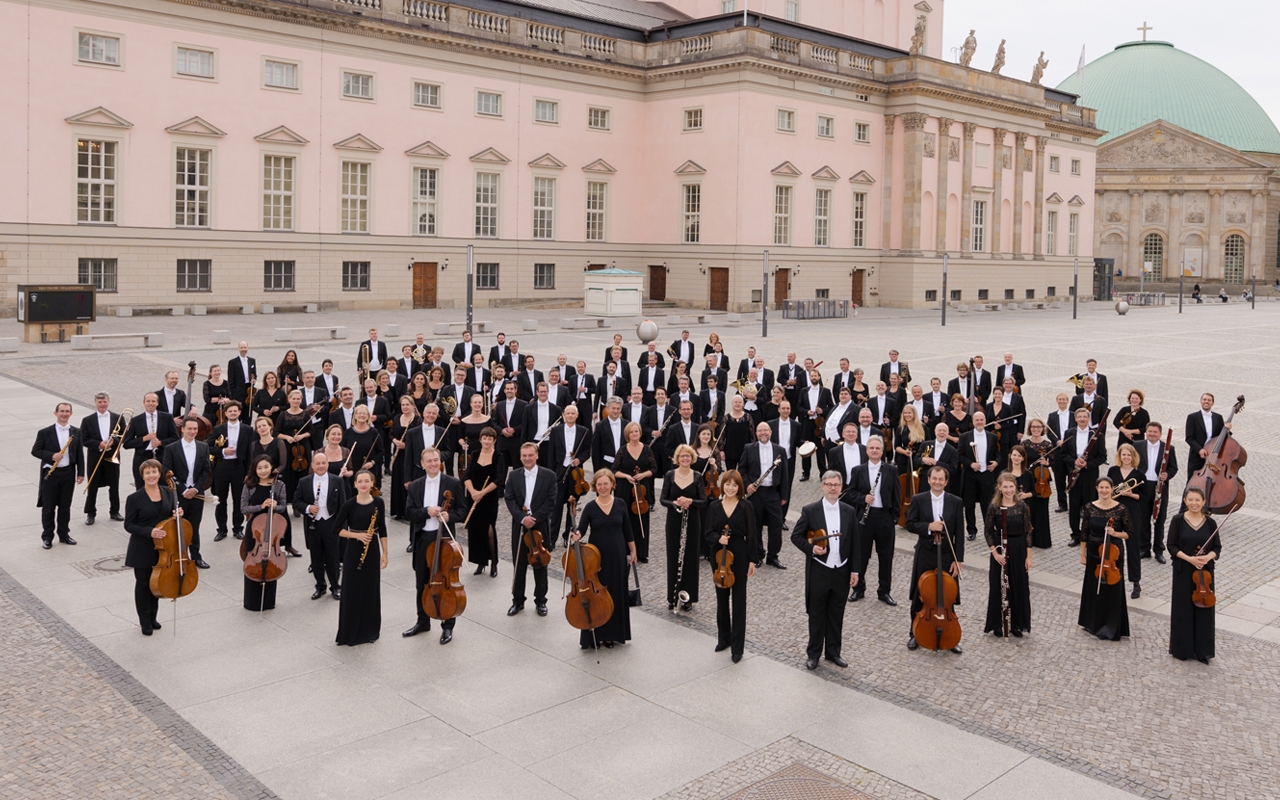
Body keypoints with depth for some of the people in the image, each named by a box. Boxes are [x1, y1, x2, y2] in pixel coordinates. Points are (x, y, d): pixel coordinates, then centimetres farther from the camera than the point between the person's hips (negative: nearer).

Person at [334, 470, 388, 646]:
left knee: (371, 590, 9)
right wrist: (357, 535, -18)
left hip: (373, 551, 3)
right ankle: (350, 633, 13)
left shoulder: (378, 503, -1)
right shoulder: (349, 505, -9)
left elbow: (382, 529, 5)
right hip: (353, 552, -3)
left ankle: (370, 630, 23)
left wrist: (385, 553, 2)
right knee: (352, 591, 2)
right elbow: (336, 529, -5)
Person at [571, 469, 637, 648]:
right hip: (597, 557, -1)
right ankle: (595, 634, 12)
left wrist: (633, 551, 9)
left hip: (617, 556, 1)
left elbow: (627, 530, 6)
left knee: (616, 594, 8)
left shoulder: (619, 504, 0)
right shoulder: (590, 507, -5)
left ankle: (613, 633, 21)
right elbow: (581, 530, -11)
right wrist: (576, 536, -33)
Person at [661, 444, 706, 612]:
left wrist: (690, 501, -20)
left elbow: (704, 501, -2)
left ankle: (687, 598, 15)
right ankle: (672, 596, 18)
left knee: (690, 558, 4)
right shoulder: (670, 475, -2)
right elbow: (663, 499, -1)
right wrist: (674, 503, -20)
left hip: (692, 521, 0)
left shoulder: (697, 477, -3)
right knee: (673, 558, 6)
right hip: (673, 521, 0)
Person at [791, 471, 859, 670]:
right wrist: (811, 548, -19)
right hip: (818, 572, -2)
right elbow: (796, 536, -2)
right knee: (816, 614, 9)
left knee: (836, 614, 13)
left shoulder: (849, 512, 2)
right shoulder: (810, 511, -7)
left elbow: (855, 544, 5)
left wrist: (854, 571, 2)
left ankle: (833, 651, 27)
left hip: (841, 572, 3)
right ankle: (814, 653, 21)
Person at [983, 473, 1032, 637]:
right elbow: (988, 531, -3)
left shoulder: (1022, 505, -6)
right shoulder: (994, 506, -9)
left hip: (1019, 550, 1)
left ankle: (1017, 623, 23)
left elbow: (1028, 531, -2)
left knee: (1019, 587, 8)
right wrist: (995, 552, -12)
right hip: (1000, 551, -1)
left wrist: (1029, 556, -4)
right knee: (999, 587, 6)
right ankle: (998, 623, 19)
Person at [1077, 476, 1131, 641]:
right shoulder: (1089, 508, -4)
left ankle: (1111, 627, 15)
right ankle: (1093, 622, 30)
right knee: (1093, 588, 13)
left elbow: (1128, 534, -3)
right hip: (1094, 553, 2)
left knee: (1112, 590, 3)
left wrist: (1115, 533, -22)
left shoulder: (1120, 509, -10)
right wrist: (1082, 554, 2)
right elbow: (1084, 533, 2)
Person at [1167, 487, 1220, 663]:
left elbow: (1217, 548, 3)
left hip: (1205, 571, 2)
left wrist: (1207, 557, -17)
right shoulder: (1177, 520, -5)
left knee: (1203, 609, 4)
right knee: (1182, 608, 4)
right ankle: (1181, 648, 17)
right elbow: (1172, 546, -6)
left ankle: (1201, 650, 15)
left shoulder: (1210, 523, 0)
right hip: (1183, 571, -2)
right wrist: (1189, 558, -19)